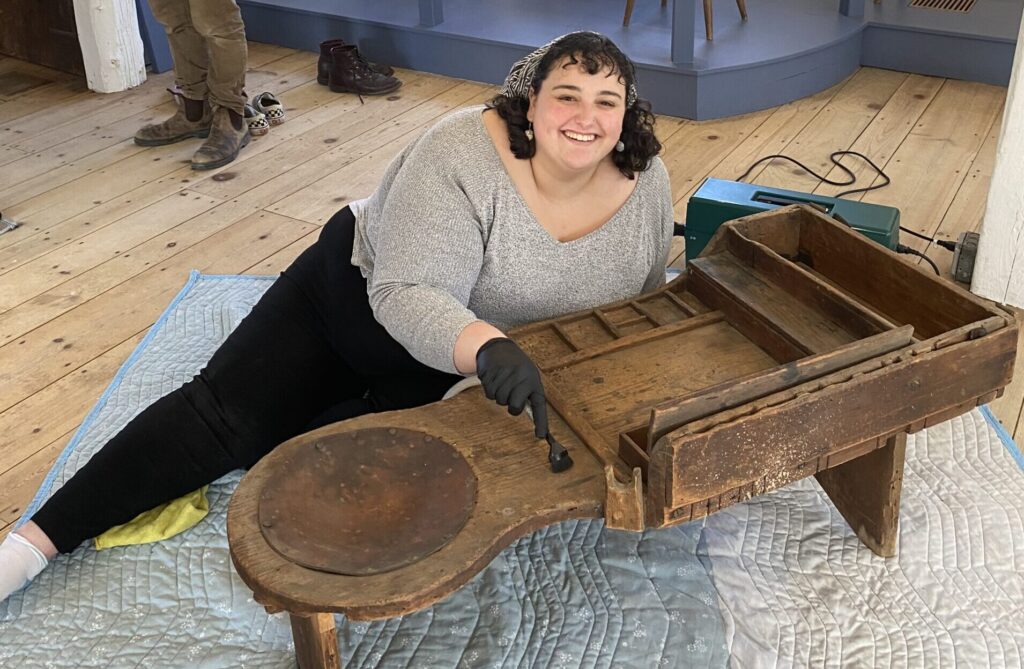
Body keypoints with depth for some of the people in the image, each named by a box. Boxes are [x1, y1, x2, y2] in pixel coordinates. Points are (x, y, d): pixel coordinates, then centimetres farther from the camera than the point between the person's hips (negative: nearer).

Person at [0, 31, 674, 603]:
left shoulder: (648, 182, -15)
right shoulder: (463, 155, -31)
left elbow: (643, 302, 3)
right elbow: (406, 296, -38)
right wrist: (486, 345, -56)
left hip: (453, 373, 4)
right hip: (363, 290, -3)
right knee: (226, 408, -9)